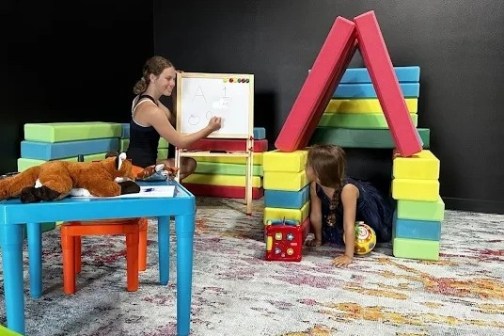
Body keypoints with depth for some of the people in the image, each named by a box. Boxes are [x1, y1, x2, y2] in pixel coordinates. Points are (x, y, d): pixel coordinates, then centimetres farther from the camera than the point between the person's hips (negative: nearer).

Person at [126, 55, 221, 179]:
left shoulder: (144, 99, 7)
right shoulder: (151, 110, -24)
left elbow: (174, 119, 14)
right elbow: (180, 142, -18)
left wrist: (175, 91, 7)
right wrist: (210, 128, -11)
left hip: (143, 164, 10)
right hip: (138, 169, -10)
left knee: (189, 163, 15)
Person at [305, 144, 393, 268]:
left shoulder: (347, 189, -46)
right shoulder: (315, 185, -29)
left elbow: (349, 225, -42)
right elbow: (316, 215, -16)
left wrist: (348, 256, -39)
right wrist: (319, 239, -5)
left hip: (369, 209, -4)